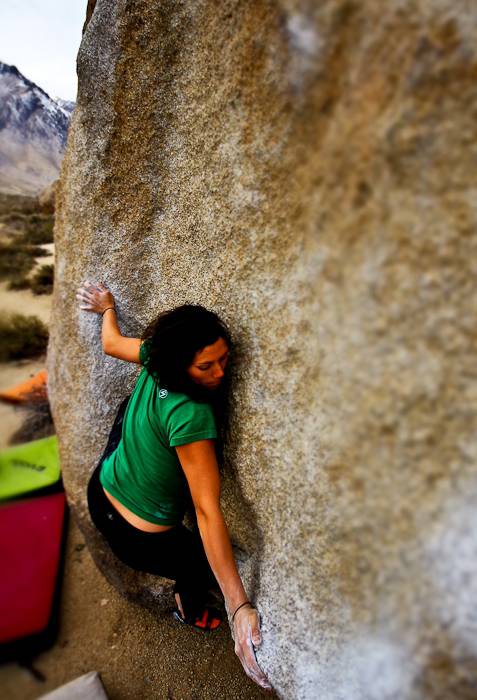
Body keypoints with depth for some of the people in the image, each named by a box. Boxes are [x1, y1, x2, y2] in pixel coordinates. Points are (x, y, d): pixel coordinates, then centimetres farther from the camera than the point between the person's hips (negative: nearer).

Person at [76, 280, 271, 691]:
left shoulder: (154, 358, -18)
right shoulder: (191, 415, -38)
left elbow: (111, 342, 4)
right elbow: (208, 512, -38)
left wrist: (106, 308, 25)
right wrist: (240, 607, -35)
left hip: (99, 496, 7)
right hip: (140, 539, -6)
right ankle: (191, 611, 52)